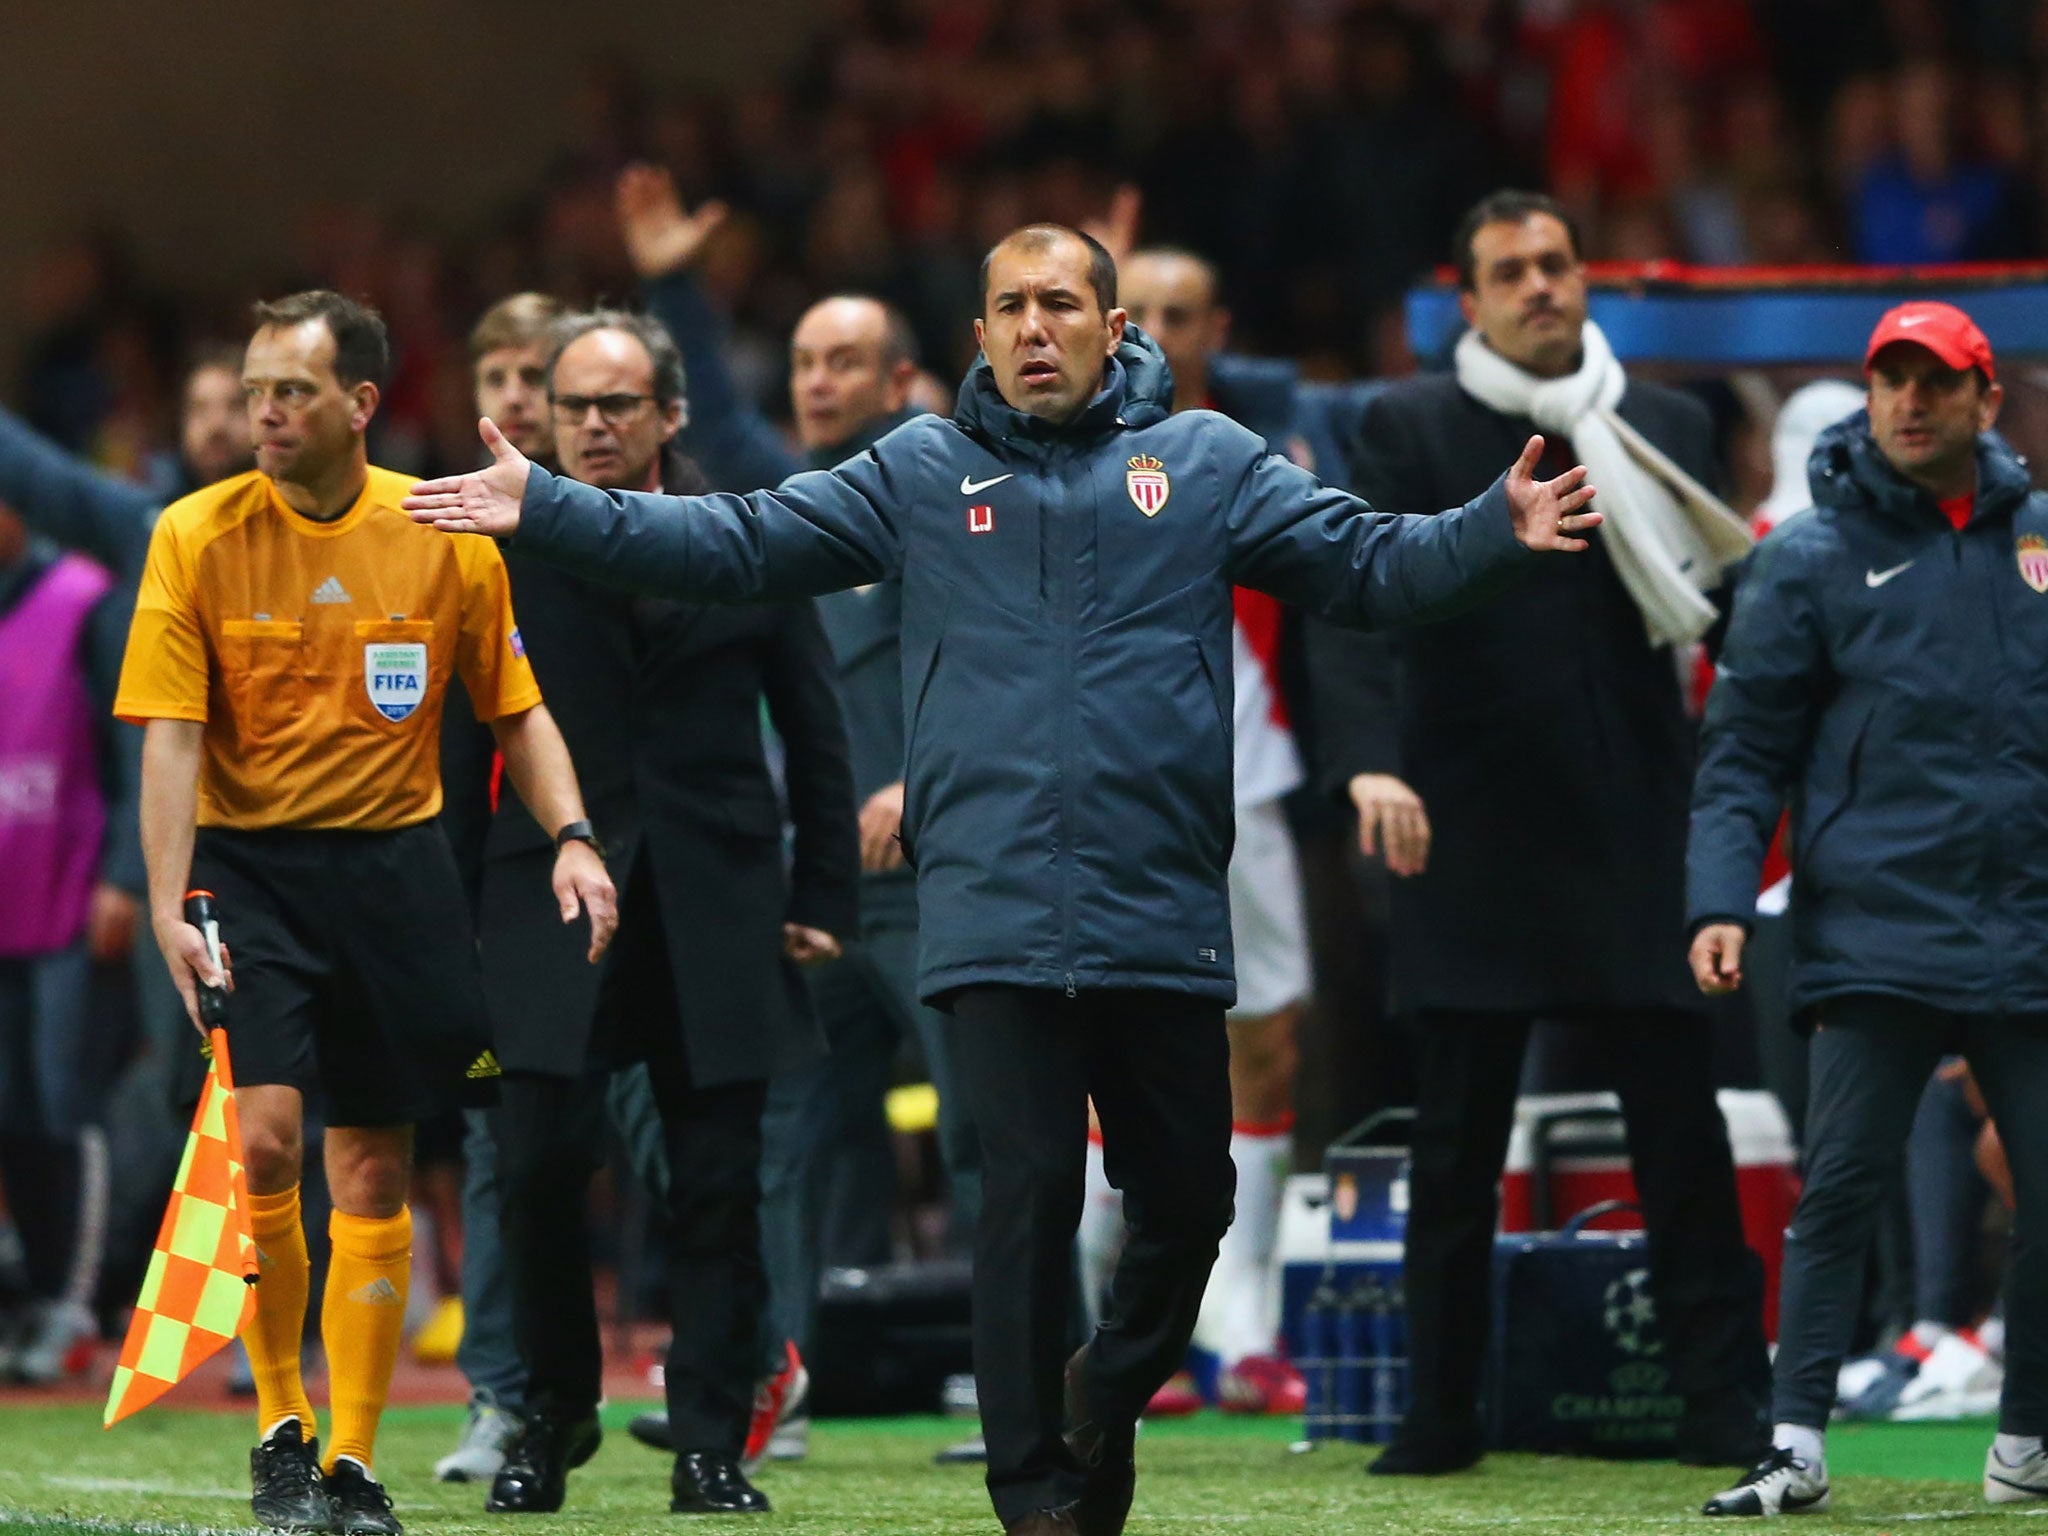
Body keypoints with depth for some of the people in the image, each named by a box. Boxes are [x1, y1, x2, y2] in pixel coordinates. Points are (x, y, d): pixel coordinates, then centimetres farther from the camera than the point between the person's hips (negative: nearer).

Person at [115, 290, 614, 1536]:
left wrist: (572, 837, -5)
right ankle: (280, 1425, -1)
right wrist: (169, 904, -18)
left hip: (396, 862, 2)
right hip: (250, 865, -2)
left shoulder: (446, 537, 0)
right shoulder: (198, 537, -5)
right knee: (265, 1131, -18)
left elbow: (519, 713, 10)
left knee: (375, 1168, 4)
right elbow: (171, 734, -8)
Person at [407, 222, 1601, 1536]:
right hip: (998, 919, -1)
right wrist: (546, 511, -2)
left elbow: (1371, 563, 0)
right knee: (1030, 1201, -1)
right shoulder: (922, 473, 8)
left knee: (1187, 1194, 7)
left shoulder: (1207, 464, 6)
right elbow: (736, 544, 6)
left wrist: (1495, 535, -19)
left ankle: (1108, 1400, 35)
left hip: (1166, 918, 1)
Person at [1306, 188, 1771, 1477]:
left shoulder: (1667, 429, 10)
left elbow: (1706, 603, 15)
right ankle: (1442, 1411, 11)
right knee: (1458, 1149, 4)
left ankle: (1725, 1405, 2)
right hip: (1474, 830, -2)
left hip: (1637, 831, 2)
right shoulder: (1410, 429, 1)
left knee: (1684, 1132, -1)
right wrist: (1373, 762, -24)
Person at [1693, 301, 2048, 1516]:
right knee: (1843, 1189, -7)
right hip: (1877, 944, -3)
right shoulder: (1811, 559, 3)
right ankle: (1796, 1445, -5)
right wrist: (1720, 903, -10)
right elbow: (1746, 756, 1)